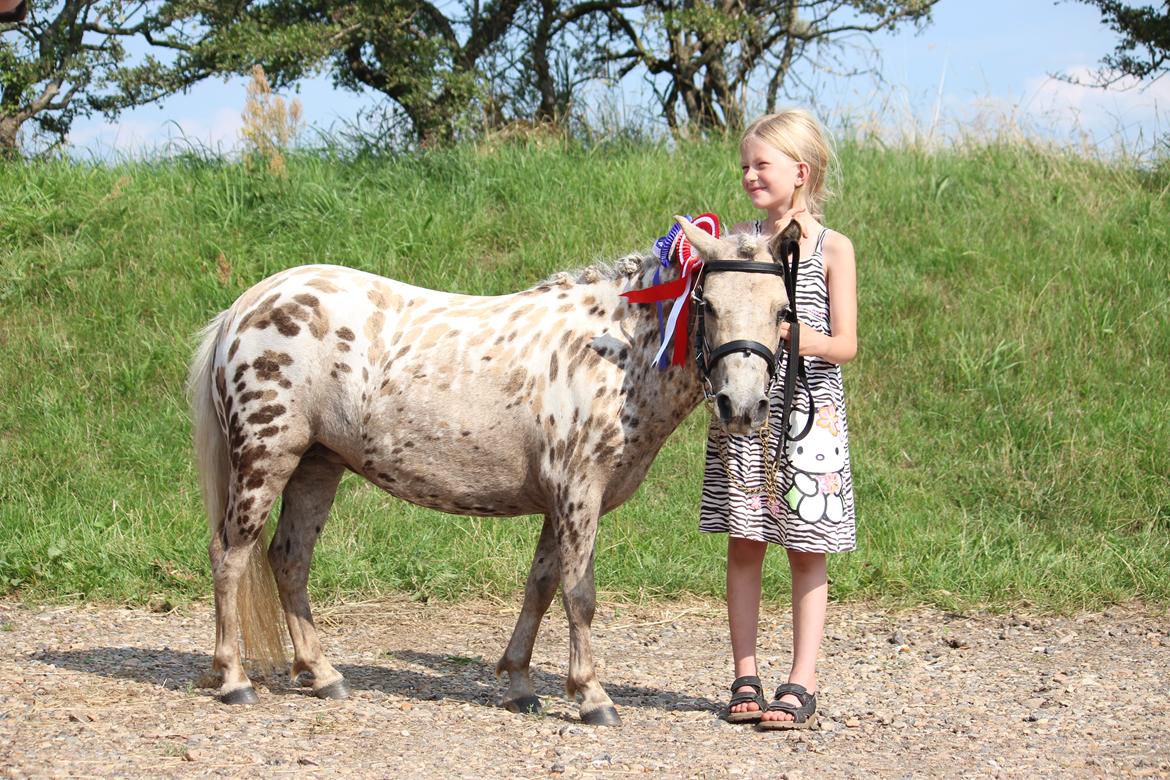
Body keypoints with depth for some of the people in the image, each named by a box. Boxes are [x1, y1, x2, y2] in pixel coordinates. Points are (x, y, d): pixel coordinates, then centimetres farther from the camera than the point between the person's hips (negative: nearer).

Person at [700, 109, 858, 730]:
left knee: (806, 551, 2)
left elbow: (844, 346, -5)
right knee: (743, 544, 4)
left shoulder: (832, 249, -2)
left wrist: (789, 333, -22)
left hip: (808, 411, -3)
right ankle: (745, 679, 12)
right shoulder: (738, 238, 7)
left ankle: (801, 684, 6)